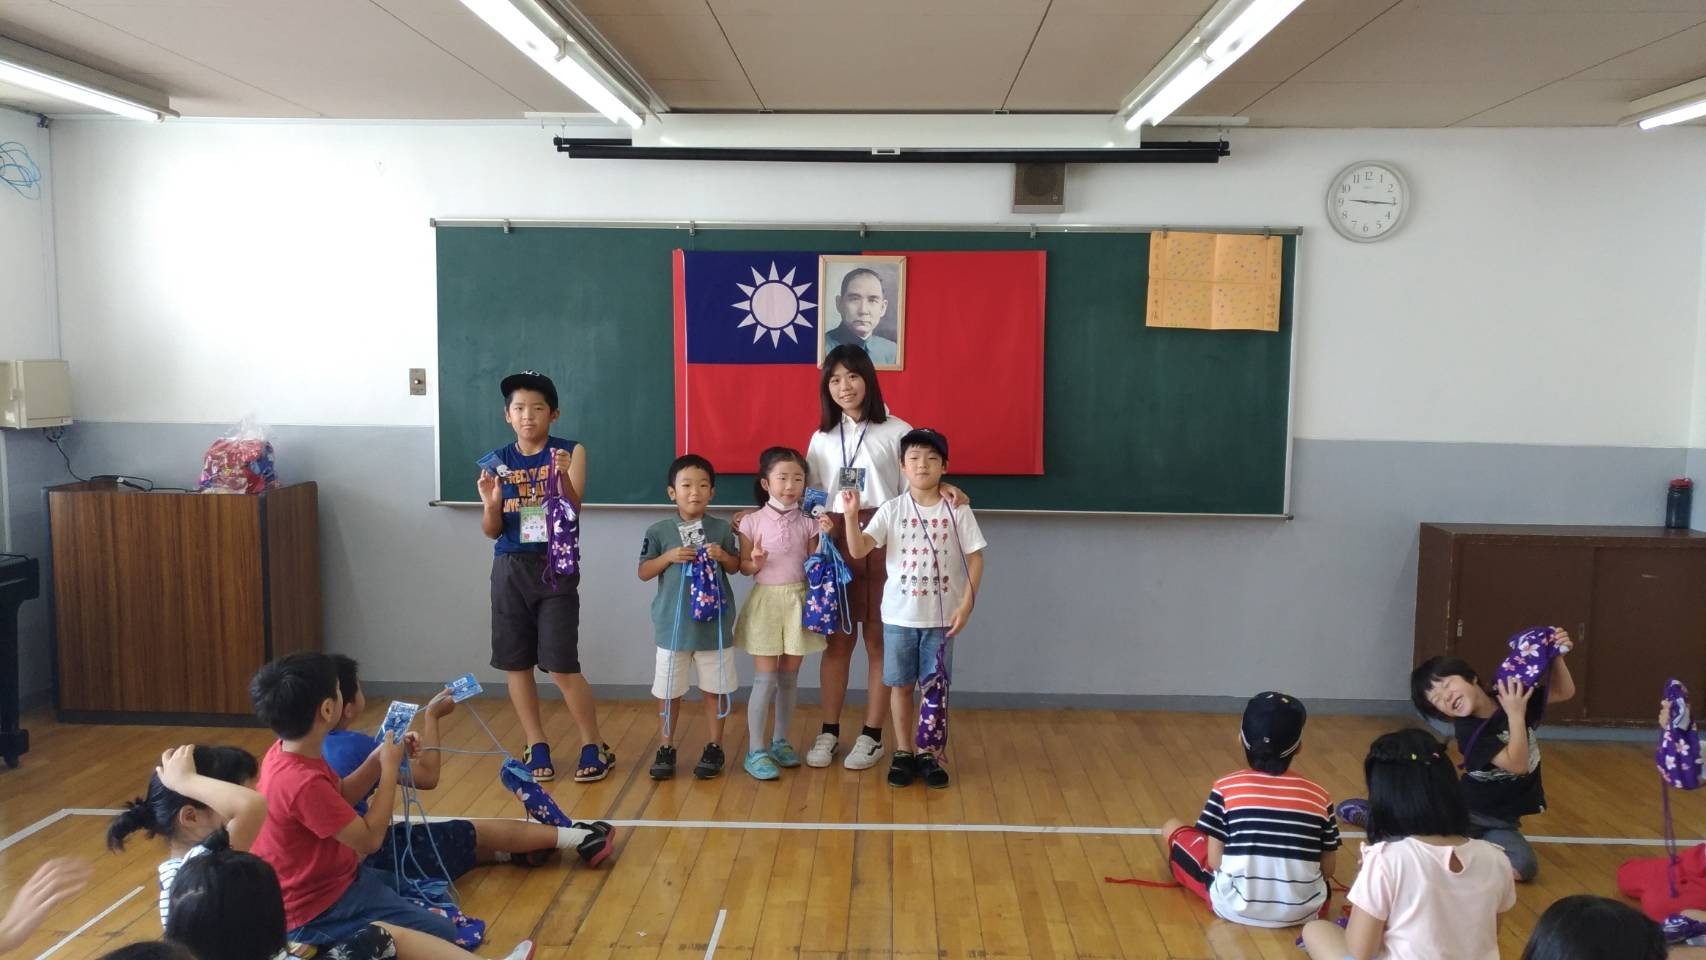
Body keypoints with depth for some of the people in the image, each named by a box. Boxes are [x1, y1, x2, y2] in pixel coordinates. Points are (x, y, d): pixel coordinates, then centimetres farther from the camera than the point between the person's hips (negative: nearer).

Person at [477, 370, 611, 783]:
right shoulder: (496, 462, 4)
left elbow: (572, 513, -12)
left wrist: (562, 476, -28)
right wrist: (490, 504, -17)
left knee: (562, 666, -4)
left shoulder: (570, 453, -3)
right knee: (516, 663, 8)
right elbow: (492, 531, 4)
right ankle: (537, 747, 23)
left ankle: (594, 746, 12)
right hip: (510, 570, 3)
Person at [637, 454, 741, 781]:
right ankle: (667, 748, 26)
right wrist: (669, 556, -16)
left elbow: (735, 567, 9)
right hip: (672, 624, 0)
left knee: (714, 688, 10)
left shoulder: (722, 529, 0)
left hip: (713, 622, 1)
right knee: (669, 691, 10)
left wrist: (722, 556, -12)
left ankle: (714, 747, 24)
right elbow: (644, 572, -1)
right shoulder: (659, 531, -3)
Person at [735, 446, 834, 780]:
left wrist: (824, 537, -13)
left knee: (789, 676, 10)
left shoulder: (808, 522, 2)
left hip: (798, 601, 3)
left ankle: (780, 742, 25)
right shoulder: (752, 522, -4)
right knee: (766, 678, -2)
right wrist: (755, 563, -21)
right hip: (766, 601, -2)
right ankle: (756, 750, 6)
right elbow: (744, 567, 0)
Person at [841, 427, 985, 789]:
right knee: (900, 685, 10)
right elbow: (859, 550, -12)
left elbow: (975, 558, -3)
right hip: (899, 615, 1)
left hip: (941, 616, 0)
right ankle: (903, 753, 25)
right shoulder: (891, 510, -5)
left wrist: (966, 605, -10)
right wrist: (851, 515, -29)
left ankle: (929, 755, 23)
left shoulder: (958, 511, -5)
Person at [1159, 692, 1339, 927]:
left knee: (1173, 828, 14)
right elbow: (1328, 869, 3)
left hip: (1236, 906, -4)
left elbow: (1215, 860, -5)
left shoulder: (1226, 788, -7)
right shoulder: (1319, 796, -2)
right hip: (1303, 910, 4)